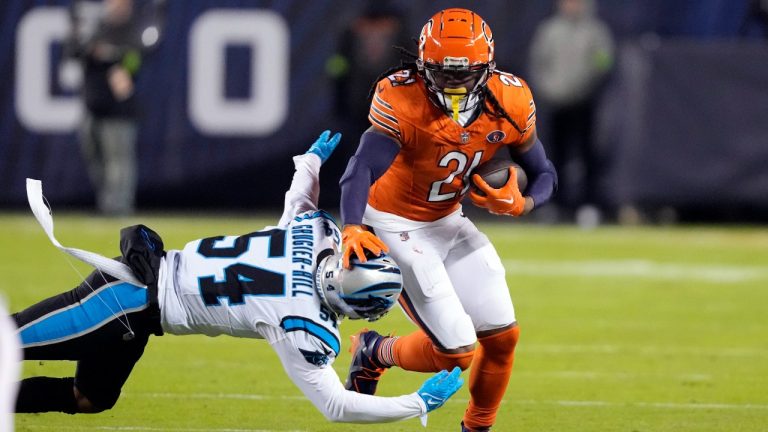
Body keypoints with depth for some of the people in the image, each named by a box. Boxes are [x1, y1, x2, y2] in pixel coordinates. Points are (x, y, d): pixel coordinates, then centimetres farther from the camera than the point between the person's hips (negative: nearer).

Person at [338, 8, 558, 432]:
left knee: (502, 336, 2)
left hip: (448, 222, 6)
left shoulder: (510, 102, -12)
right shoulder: (401, 101, -29)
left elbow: (544, 175, -1)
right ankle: (374, 353, 19)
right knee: (455, 351, -11)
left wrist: (520, 203, -23)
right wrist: (352, 229, -58)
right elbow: (362, 170, -40)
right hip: (395, 227, -6)